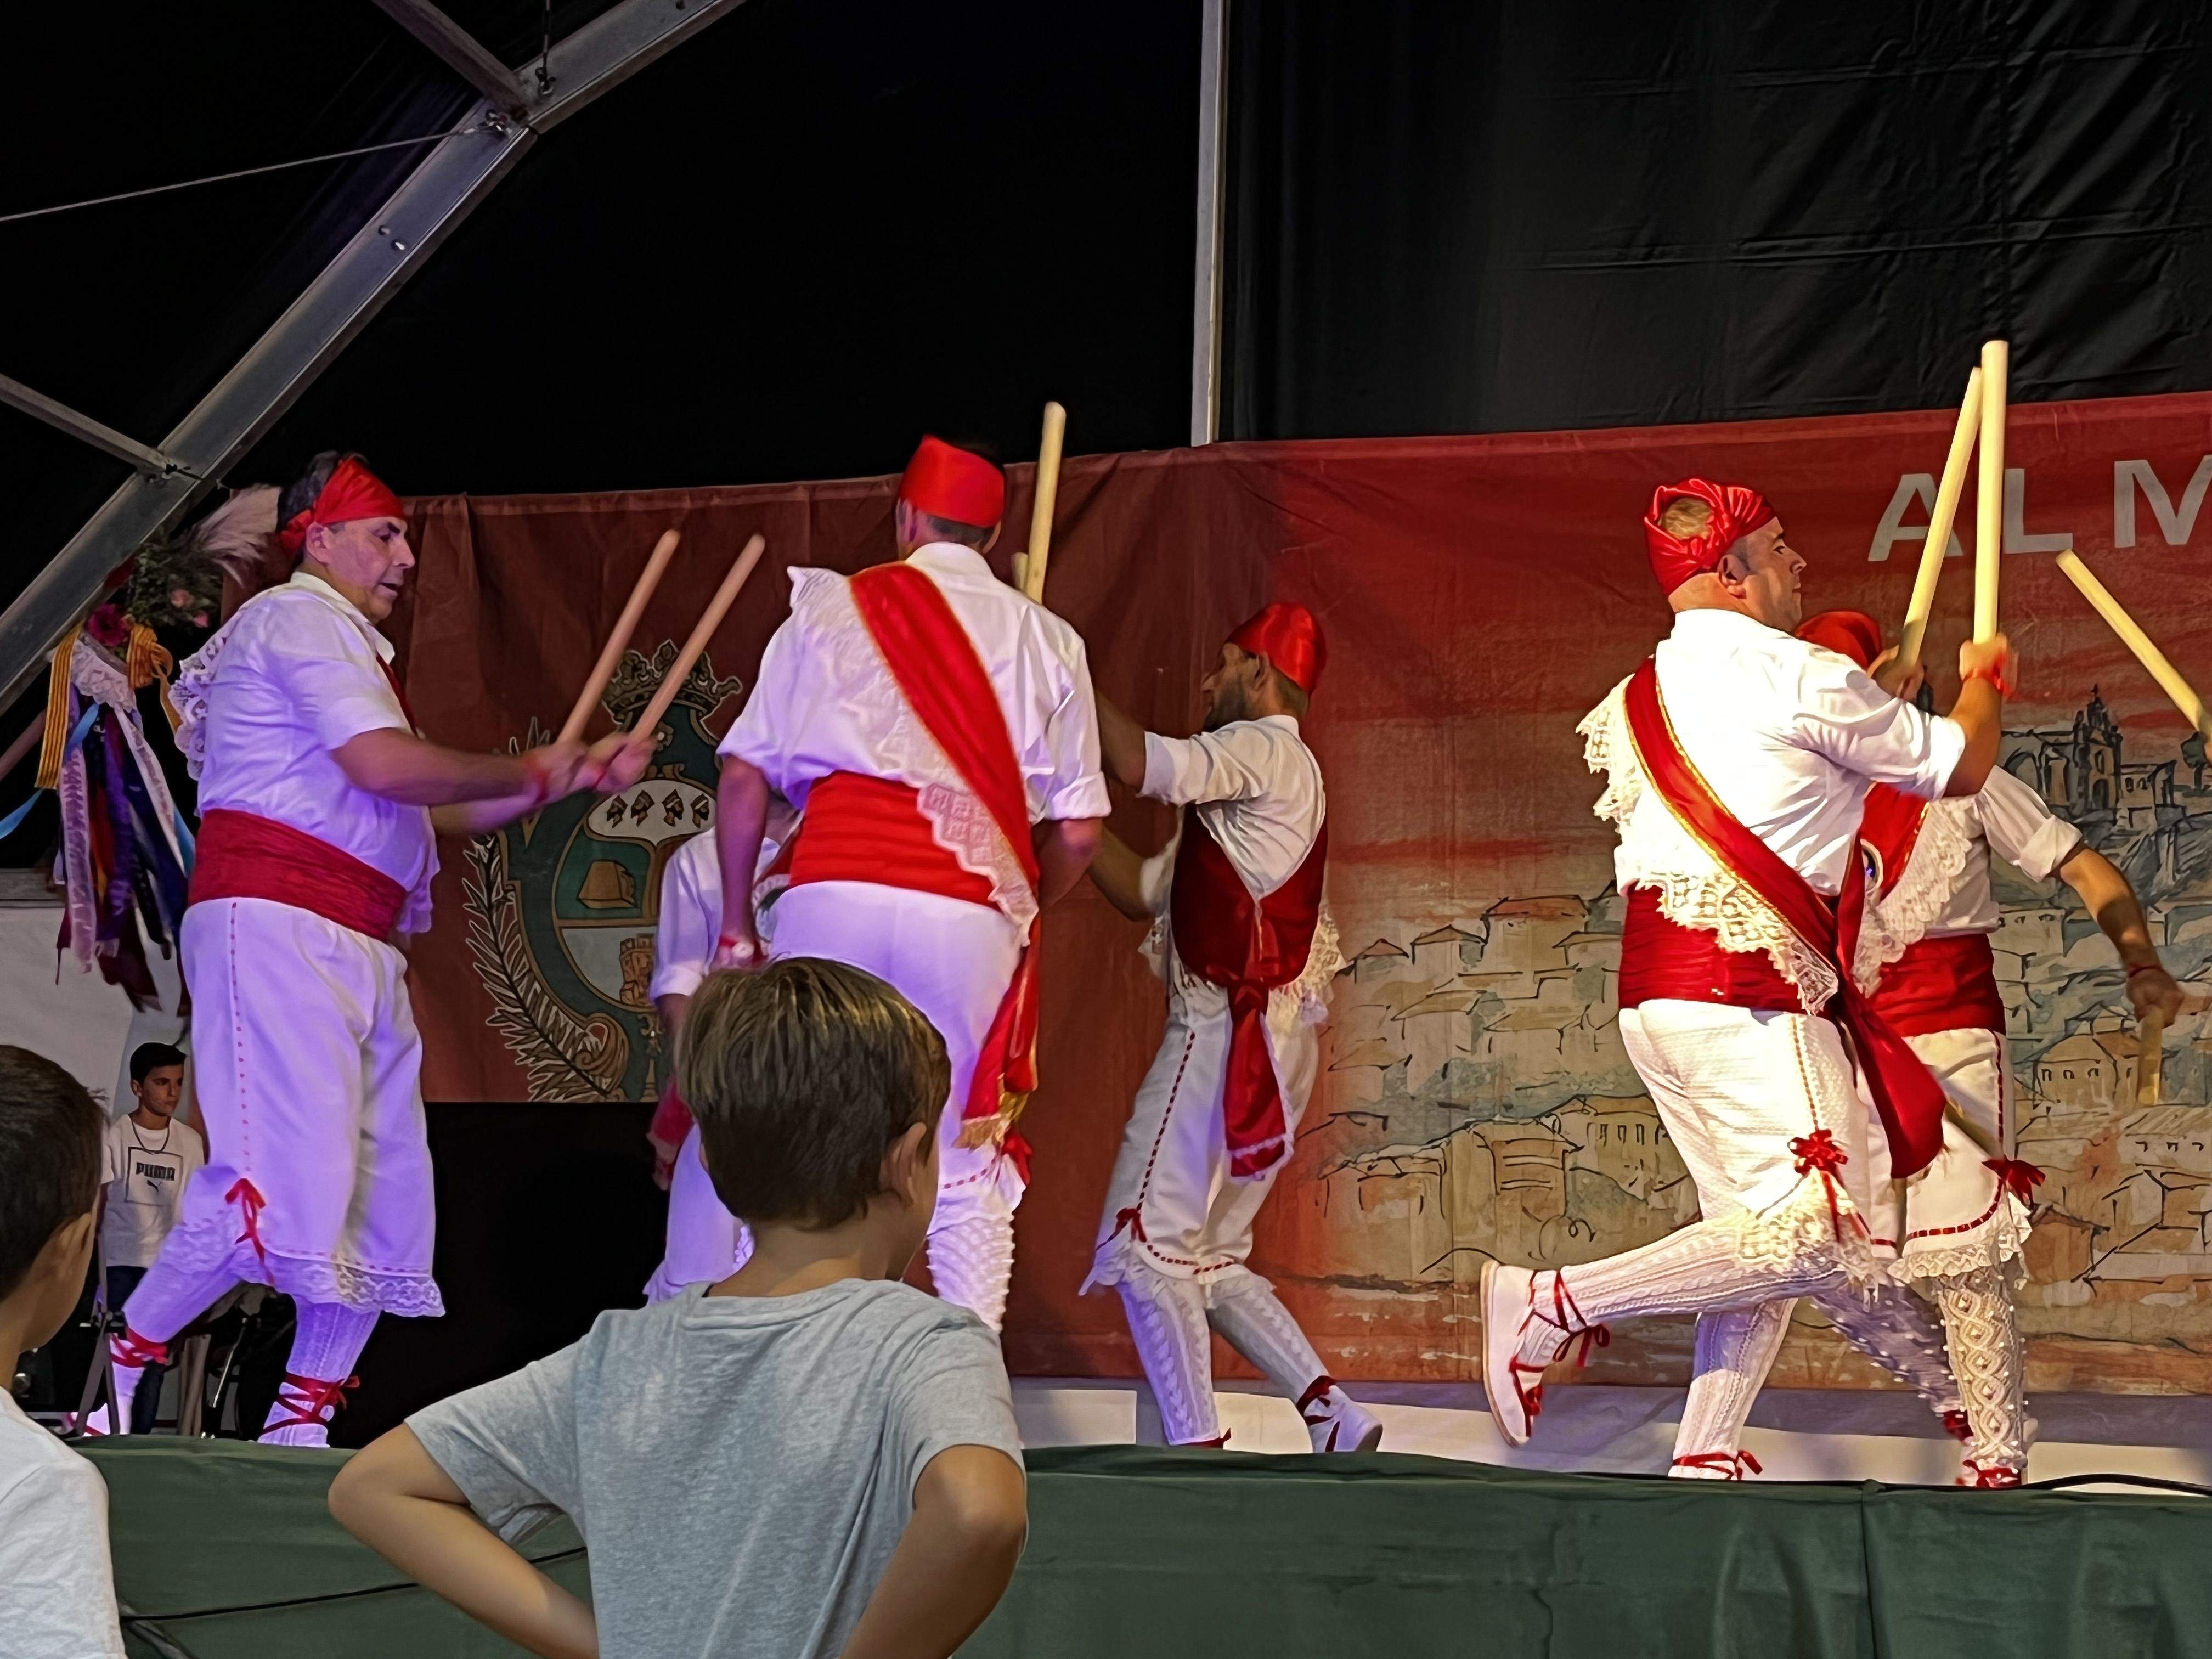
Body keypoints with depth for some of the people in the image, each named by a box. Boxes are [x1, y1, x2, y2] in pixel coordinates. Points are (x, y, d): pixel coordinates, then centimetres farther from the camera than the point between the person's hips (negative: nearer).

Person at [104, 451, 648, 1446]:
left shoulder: (347, 644, 30)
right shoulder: (298, 618, -2)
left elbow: (429, 815, 28)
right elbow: (384, 765, -16)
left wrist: (573, 776, 22)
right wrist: (526, 771, -3)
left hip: (359, 950, 11)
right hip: (278, 923, -11)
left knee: (385, 1201, 5)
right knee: (284, 1178, -21)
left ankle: (299, 1427, 6)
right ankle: (114, 1370, -13)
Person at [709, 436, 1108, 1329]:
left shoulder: (830, 607, 14)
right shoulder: (1047, 640, 15)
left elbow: (744, 774, 10)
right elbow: (1077, 831, 11)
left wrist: (736, 925, 17)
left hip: (837, 886, 0)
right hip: (978, 906, 0)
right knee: (967, 1177, 8)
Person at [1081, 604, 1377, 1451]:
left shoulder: (1267, 752, -6)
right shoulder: (1240, 791, 25)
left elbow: (1147, 765, -24)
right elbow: (1144, 891, 24)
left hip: (1231, 1032, -10)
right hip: (1262, 1040, 10)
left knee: (1146, 1241, -11)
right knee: (1208, 1259, 13)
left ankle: (1196, 1446, -15)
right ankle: (1334, 1416, 8)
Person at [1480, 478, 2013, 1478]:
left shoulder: (1635, 701, 17)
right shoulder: (1802, 679, -6)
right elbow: (1960, 767, 4)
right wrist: (1983, 685, 27)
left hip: (1652, 987, 9)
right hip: (1750, 991, -9)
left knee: (1761, 1240, 11)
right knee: (1813, 1230, -13)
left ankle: (1704, 1459, 2)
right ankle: (1552, 1304, -17)